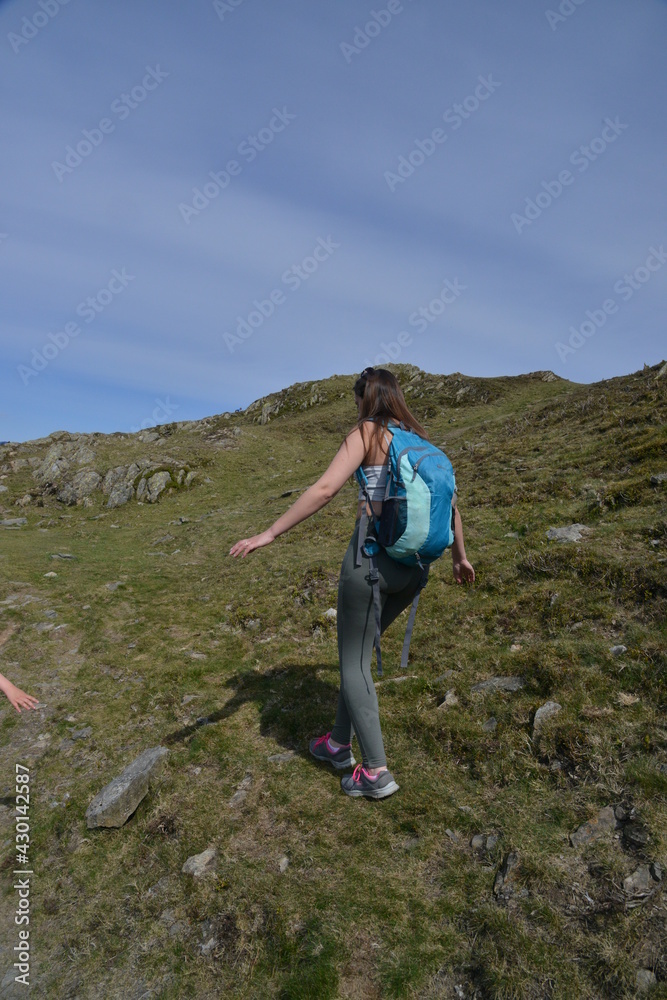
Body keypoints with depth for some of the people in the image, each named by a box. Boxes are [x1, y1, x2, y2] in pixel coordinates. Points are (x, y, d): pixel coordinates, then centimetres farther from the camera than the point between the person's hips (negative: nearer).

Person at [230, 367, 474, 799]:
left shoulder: (366, 433, -3)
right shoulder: (421, 440, 15)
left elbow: (325, 489, -16)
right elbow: (449, 503, 19)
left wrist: (270, 533, -14)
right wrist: (459, 556, 30)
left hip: (372, 556, -7)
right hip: (413, 566, 7)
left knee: (354, 661, 8)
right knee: (357, 651, 22)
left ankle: (376, 772, 13)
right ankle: (340, 742, 34)